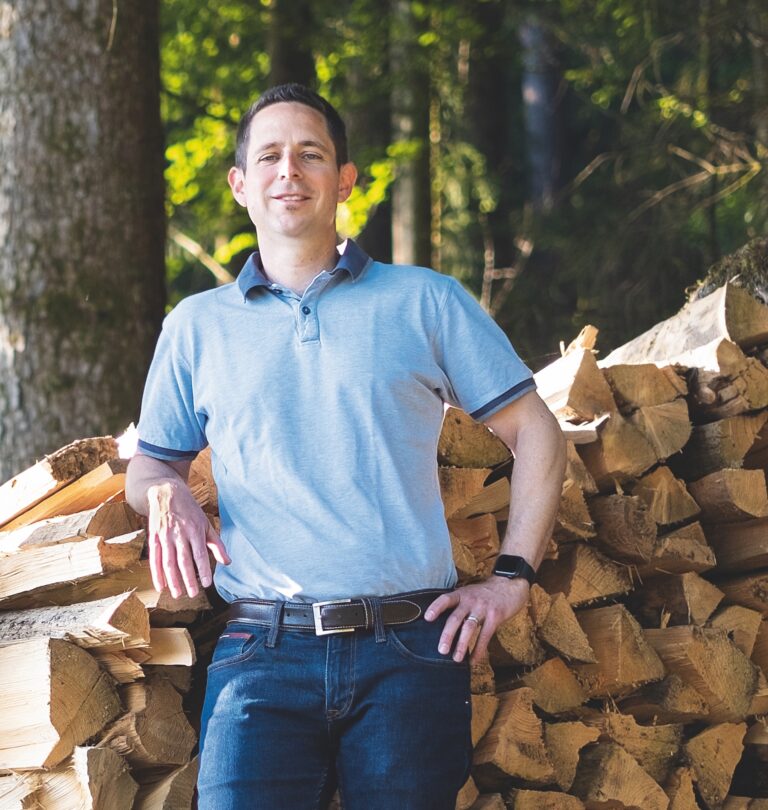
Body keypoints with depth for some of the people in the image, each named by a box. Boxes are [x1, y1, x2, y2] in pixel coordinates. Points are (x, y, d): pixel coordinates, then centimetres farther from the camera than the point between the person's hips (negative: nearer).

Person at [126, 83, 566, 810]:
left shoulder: (426, 302, 11)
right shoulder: (198, 326, 16)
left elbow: (536, 434, 13)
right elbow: (148, 461, 22)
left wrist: (511, 577, 4)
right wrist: (164, 492, -2)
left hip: (410, 649, 0)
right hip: (263, 653, 0)